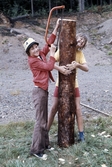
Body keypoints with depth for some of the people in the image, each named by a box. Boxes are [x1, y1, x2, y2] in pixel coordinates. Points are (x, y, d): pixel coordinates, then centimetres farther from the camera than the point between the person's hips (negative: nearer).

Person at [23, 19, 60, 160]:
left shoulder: (41, 54, 9)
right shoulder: (32, 60, -14)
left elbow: (49, 42, 15)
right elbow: (49, 66, -14)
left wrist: (56, 27, 13)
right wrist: (52, 52, -6)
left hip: (44, 90, 9)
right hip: (39, 91, -9)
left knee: (44, 119, 14)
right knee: (40, 121, -7)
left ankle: (44, 144, 24)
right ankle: (36, 149, -1)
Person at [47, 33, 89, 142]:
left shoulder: (80, 53, -3)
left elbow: (86, 68, -14)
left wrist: (77, 65, -34)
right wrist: (59, 68, -40)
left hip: (73, 85, 2)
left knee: (77, 108, 1)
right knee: (54, 108, 2)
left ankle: (81, 134, 11)